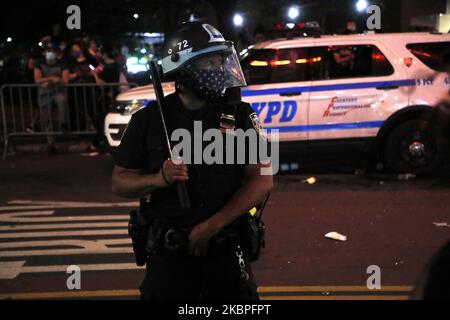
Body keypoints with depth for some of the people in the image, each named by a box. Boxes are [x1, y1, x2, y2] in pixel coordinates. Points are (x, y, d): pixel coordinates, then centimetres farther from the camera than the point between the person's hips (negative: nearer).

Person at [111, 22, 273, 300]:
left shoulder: (238, 114, -3)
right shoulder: (150, 119, -2)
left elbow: (262, 180, -5)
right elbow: (120, 182, 4)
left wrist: (212, 225, -13)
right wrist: (159, 179, -17)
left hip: (226, 250, 0)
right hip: (168, 253, 0)